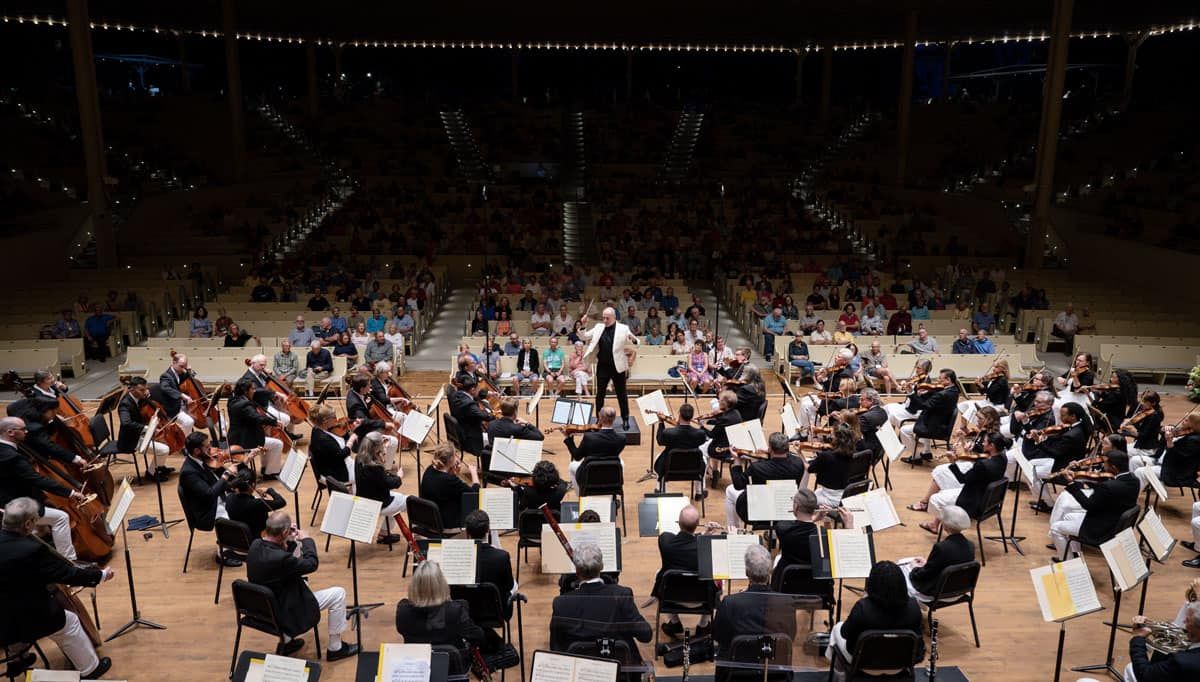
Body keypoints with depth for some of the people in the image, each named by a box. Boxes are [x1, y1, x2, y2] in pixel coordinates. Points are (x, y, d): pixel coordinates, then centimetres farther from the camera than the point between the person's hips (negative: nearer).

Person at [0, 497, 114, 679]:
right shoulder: (31, 550, -30)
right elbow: (68, 574, -20)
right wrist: (100, 575, -5)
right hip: (17, 623, -8)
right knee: (70, 623, 15)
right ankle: (90, 669, 29)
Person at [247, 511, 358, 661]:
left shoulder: (255, 545, -11)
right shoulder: (280, 558, -35)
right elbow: (312, 563, -18)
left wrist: (291, 541, -3)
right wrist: (307, 540, -4)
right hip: (283, 612, -8)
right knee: (338, 594, 1)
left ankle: (286, 641, 34)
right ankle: (335, 648, 17)